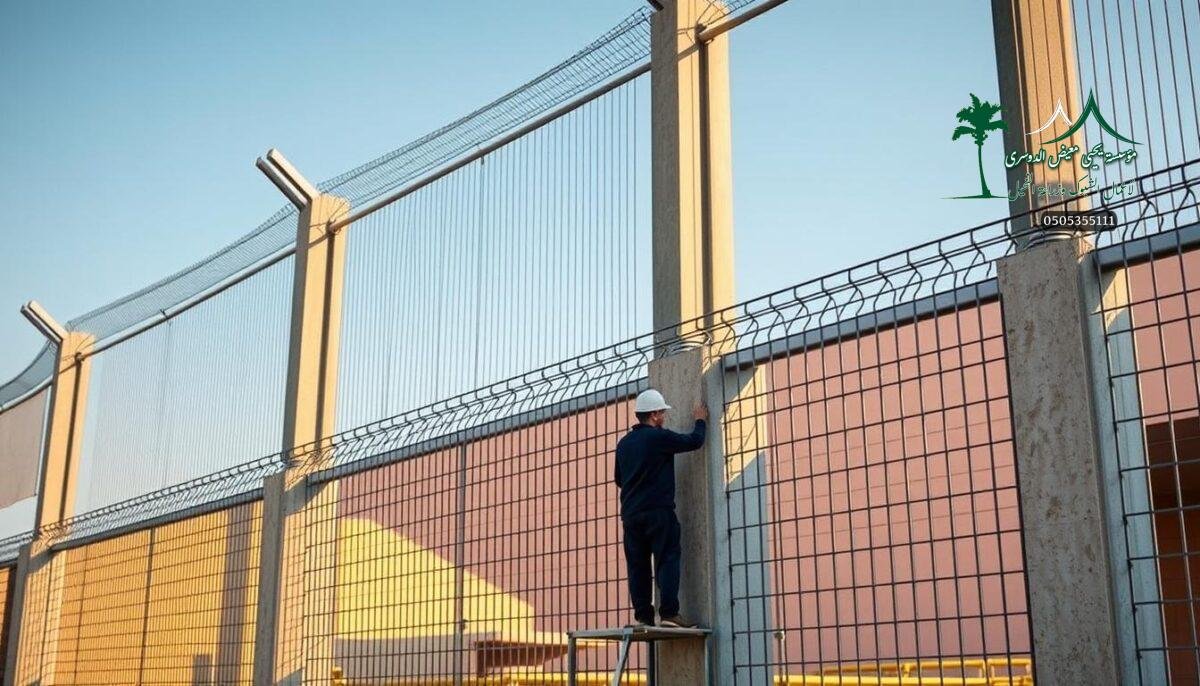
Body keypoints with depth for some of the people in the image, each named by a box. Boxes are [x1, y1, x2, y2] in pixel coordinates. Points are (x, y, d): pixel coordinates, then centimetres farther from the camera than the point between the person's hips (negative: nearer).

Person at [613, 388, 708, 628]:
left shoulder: (624, 443, 13)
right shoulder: (659, 437, -7)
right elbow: (695, 441, -1)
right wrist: (700, 421, 17)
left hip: (630, 513, 6)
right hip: (658, 511, -6)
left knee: (638, 565, 6)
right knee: (667, 560, -4)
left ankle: (642, 616, 3)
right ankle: (668, 613, -11)